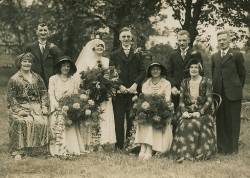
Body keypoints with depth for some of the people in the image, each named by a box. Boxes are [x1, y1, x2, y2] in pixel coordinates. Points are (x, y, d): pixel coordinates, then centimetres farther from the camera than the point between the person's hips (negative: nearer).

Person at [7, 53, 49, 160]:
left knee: (43, 122, -26)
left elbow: (44, 92, 15)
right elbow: (10, 97, -1)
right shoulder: (14, 79, 5)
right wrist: (18, 110, -14)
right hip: (20, 107, -3)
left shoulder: (36, 77, 16)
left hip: (36, 107, 3)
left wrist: (44, 106, 1)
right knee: (23, 122, -33)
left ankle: (30, 148, -13)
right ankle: (18, 151, -22)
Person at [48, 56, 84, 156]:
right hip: (57, 109, -2)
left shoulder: (73, 81, 19)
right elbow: (51, 95, 1)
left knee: (71, 127, -17)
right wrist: (58, 106, -14)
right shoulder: (53, 79, 12)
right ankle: (60, 150, -27)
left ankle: (72, 149, -18)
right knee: (59, 122, -24)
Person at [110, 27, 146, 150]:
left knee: (132, 120, -1)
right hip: (118, 92, 0)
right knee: (119, 120, -1)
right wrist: (119, 86, -9)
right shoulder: (114, 55, 11)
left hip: (133, 91, 0)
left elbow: (143, 72, 6)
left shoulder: (137, 54, 12)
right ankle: (119, 146, 5)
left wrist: (135, 84, -9)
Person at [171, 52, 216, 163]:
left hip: (203, 113, -2)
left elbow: (209, 101, -4)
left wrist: (199, 112, -17)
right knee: (184, 124, -28)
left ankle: (197, 153, -26)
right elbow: (181, 100, 7)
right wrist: (184, 111, -12)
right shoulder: (185, 82, 12)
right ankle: (183, 152, -26)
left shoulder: (206, 82, 2)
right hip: (187, 113, 2)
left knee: (194, 124, -32)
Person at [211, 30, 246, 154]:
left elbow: (242, 74, 2)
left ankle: (233, 147, 10)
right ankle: (221, 146, 19)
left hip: (233, 94, -4)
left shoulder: (236, 55, -1)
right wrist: (215, 88, 9)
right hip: (218, 93, 4)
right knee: (220, 121, 9)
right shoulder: (214, 57, 13)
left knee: (233, 121, 1)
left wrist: (237, 88, 2)